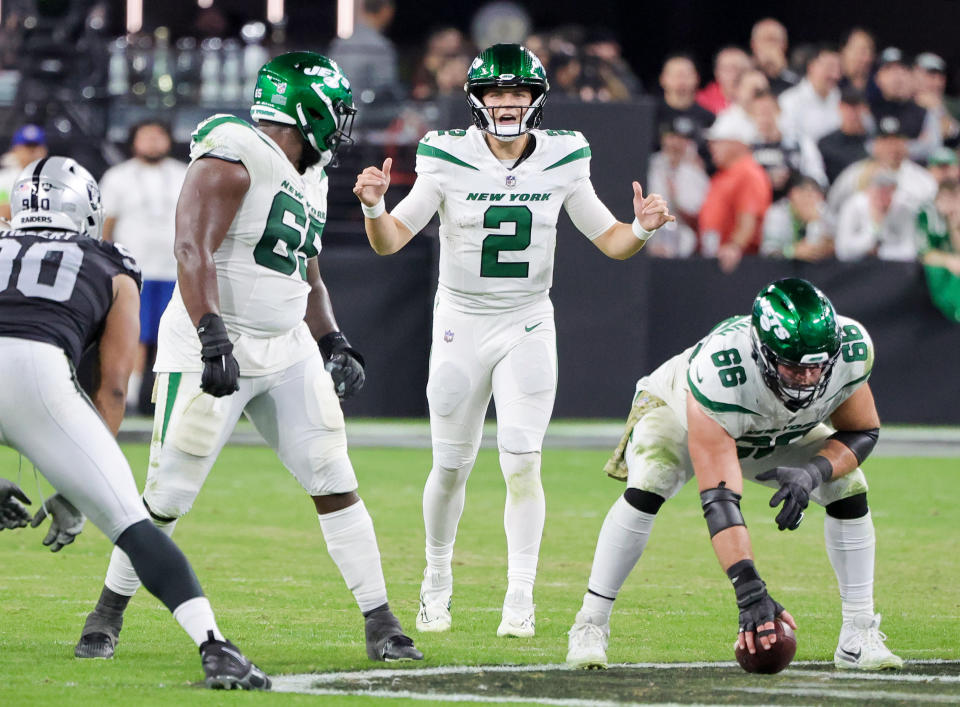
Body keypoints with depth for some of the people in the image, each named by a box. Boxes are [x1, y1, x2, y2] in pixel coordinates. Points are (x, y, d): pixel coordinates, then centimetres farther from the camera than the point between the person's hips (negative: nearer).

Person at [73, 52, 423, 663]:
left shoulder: (309, 179, 15)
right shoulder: (233, 158, -14)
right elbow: (193, 249, -24)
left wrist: (333, 344, 12)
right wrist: (212, 338, -33)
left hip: (286, 351, 7)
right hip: (215, 352, -7)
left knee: (336, 484, -1)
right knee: (169, 497, -3)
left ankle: (381, 623, 2)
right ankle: (107, 617, 15)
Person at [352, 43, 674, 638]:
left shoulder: (561, 161, -5)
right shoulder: (449, 160, -9)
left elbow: (610, 241, 0)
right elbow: (391, 242, -9)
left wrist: (642, 229, -21)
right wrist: (374, 207, -30)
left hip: (528, 327, 0)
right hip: (461, 323, 0)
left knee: (522, 464, -11)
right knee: (451, 468, 7)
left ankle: (520, 599, -7)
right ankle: (437, 584, 28)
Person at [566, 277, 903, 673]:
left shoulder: (850, 349, -33)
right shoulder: (719, 370, -47)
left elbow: (863, 432, -13)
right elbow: (719, 495, -50)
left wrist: (814, 471, -35)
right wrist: (750, 591, -57)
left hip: (781, 433, 4)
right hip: (681, 416, -4)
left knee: (849, 486, -15)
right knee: (647, 485, -32)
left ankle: (859, 637, -3)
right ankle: (590, 626, -20)